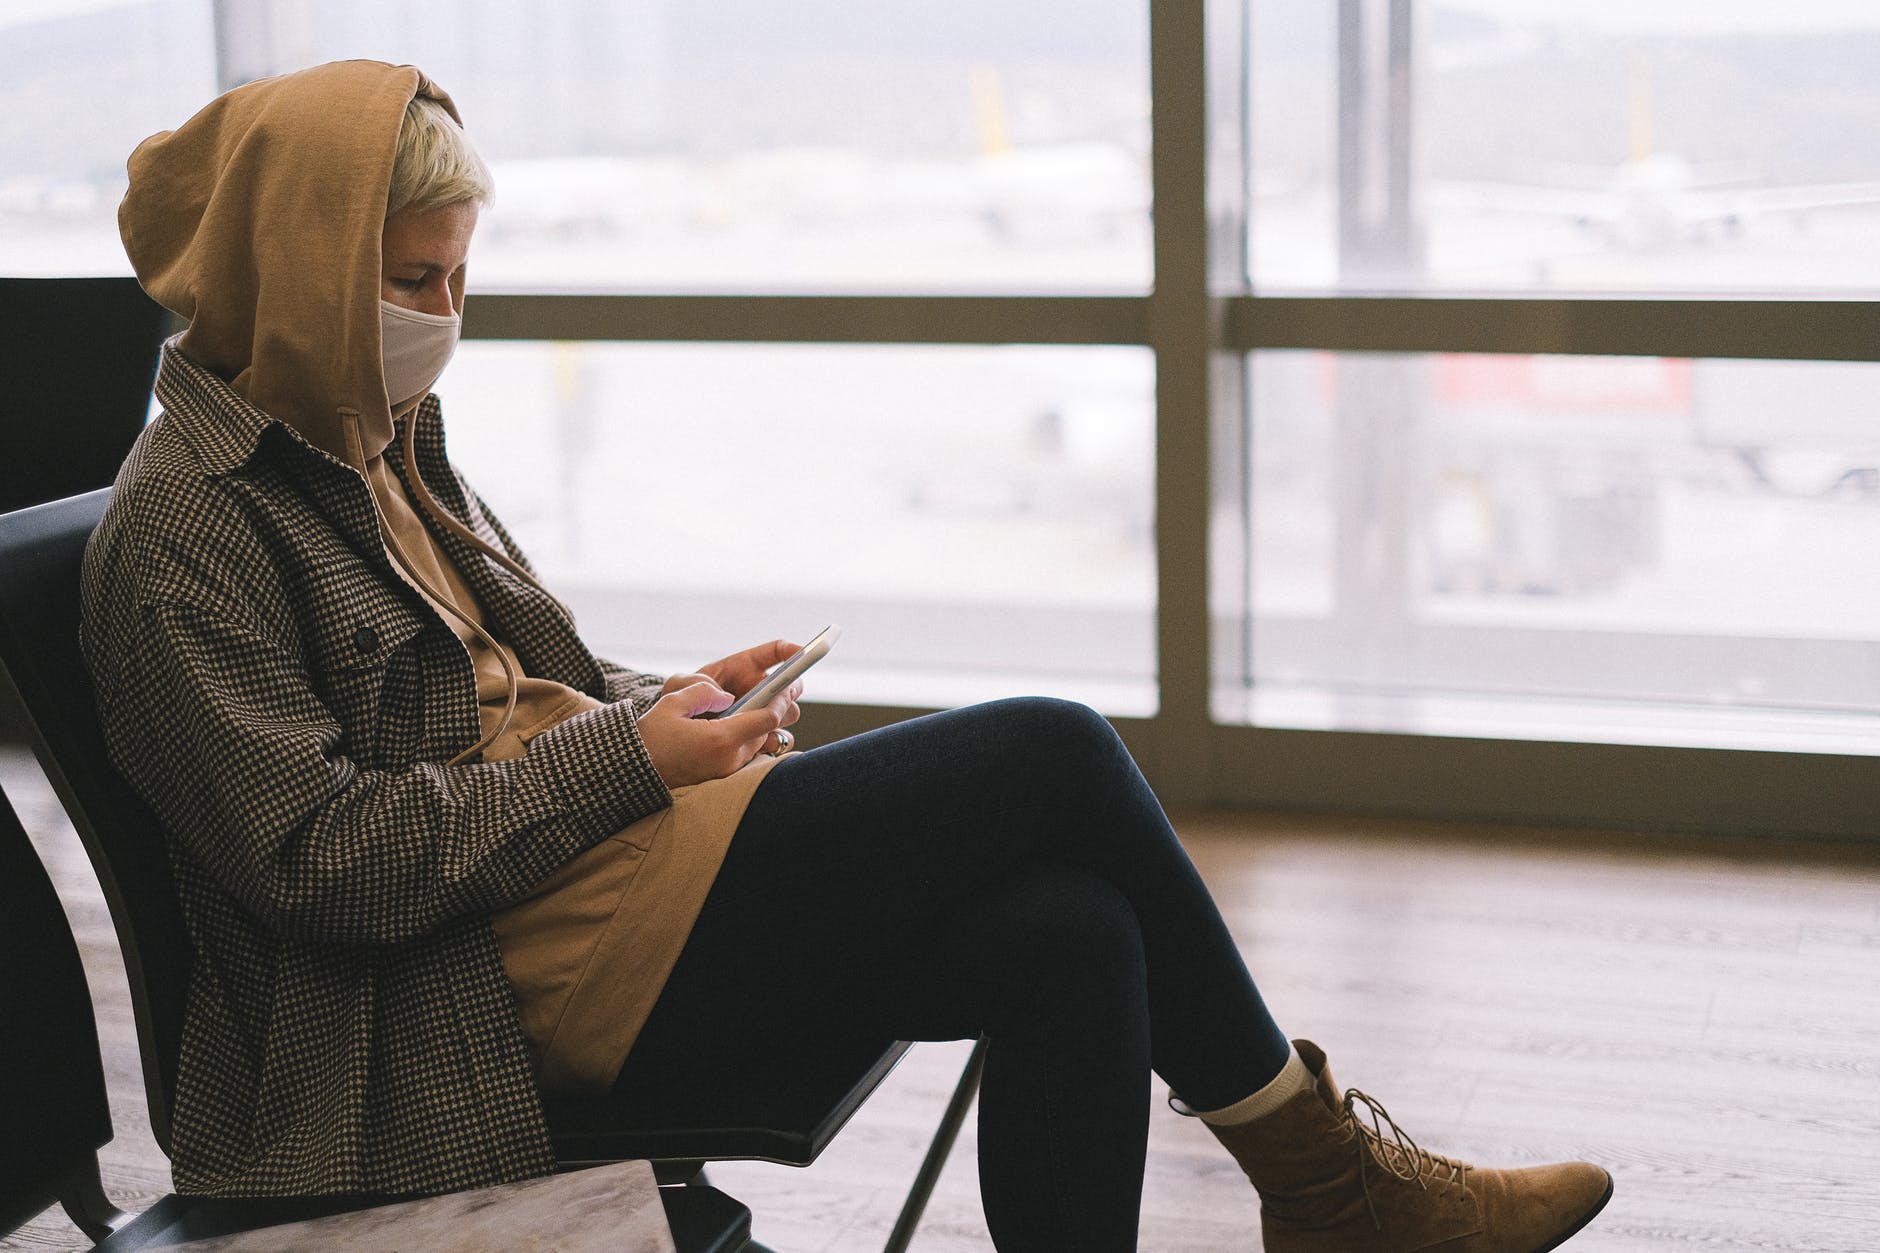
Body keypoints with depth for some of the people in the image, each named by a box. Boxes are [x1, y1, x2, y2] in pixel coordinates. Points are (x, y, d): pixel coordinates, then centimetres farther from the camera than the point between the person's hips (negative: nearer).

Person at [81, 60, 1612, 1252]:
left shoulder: (376, 439, 17)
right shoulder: (183, 526, -10)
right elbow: (321, 854, -18)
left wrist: (668, 704, 3)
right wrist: (634, 754, -15)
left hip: (588, 856, 9)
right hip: (526, 964, -9)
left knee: (1072, 932, -16)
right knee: (1054, 757, -15)